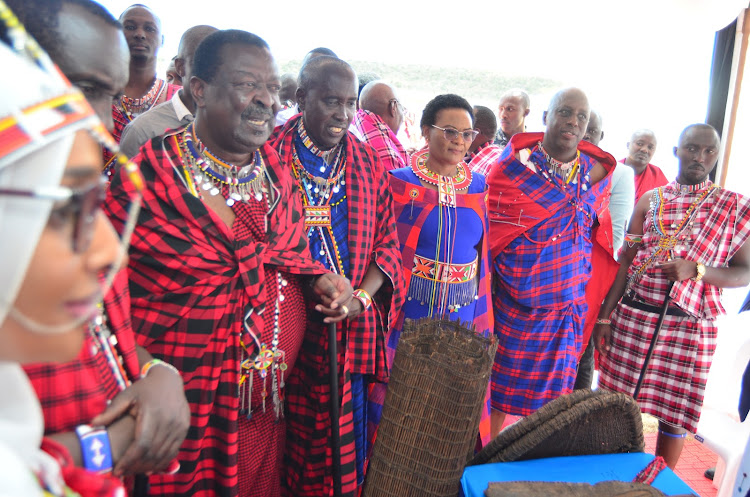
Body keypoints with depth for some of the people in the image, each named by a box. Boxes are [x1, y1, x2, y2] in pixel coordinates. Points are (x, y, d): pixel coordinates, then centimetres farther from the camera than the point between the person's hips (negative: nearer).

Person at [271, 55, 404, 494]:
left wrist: (363, 295, -9)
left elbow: (388, 243, 8)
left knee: (346, 437, 13)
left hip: (352, 328, 3)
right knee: (282, 440, 9)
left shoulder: (368, 163, 7)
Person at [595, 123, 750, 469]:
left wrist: (695, 270, -18)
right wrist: (604, 317, 3)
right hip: (633, 318, 1)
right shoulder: (650, 201, 7)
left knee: (675, 414, 8)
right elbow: (626, 263, 7)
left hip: (690, 327, -1)